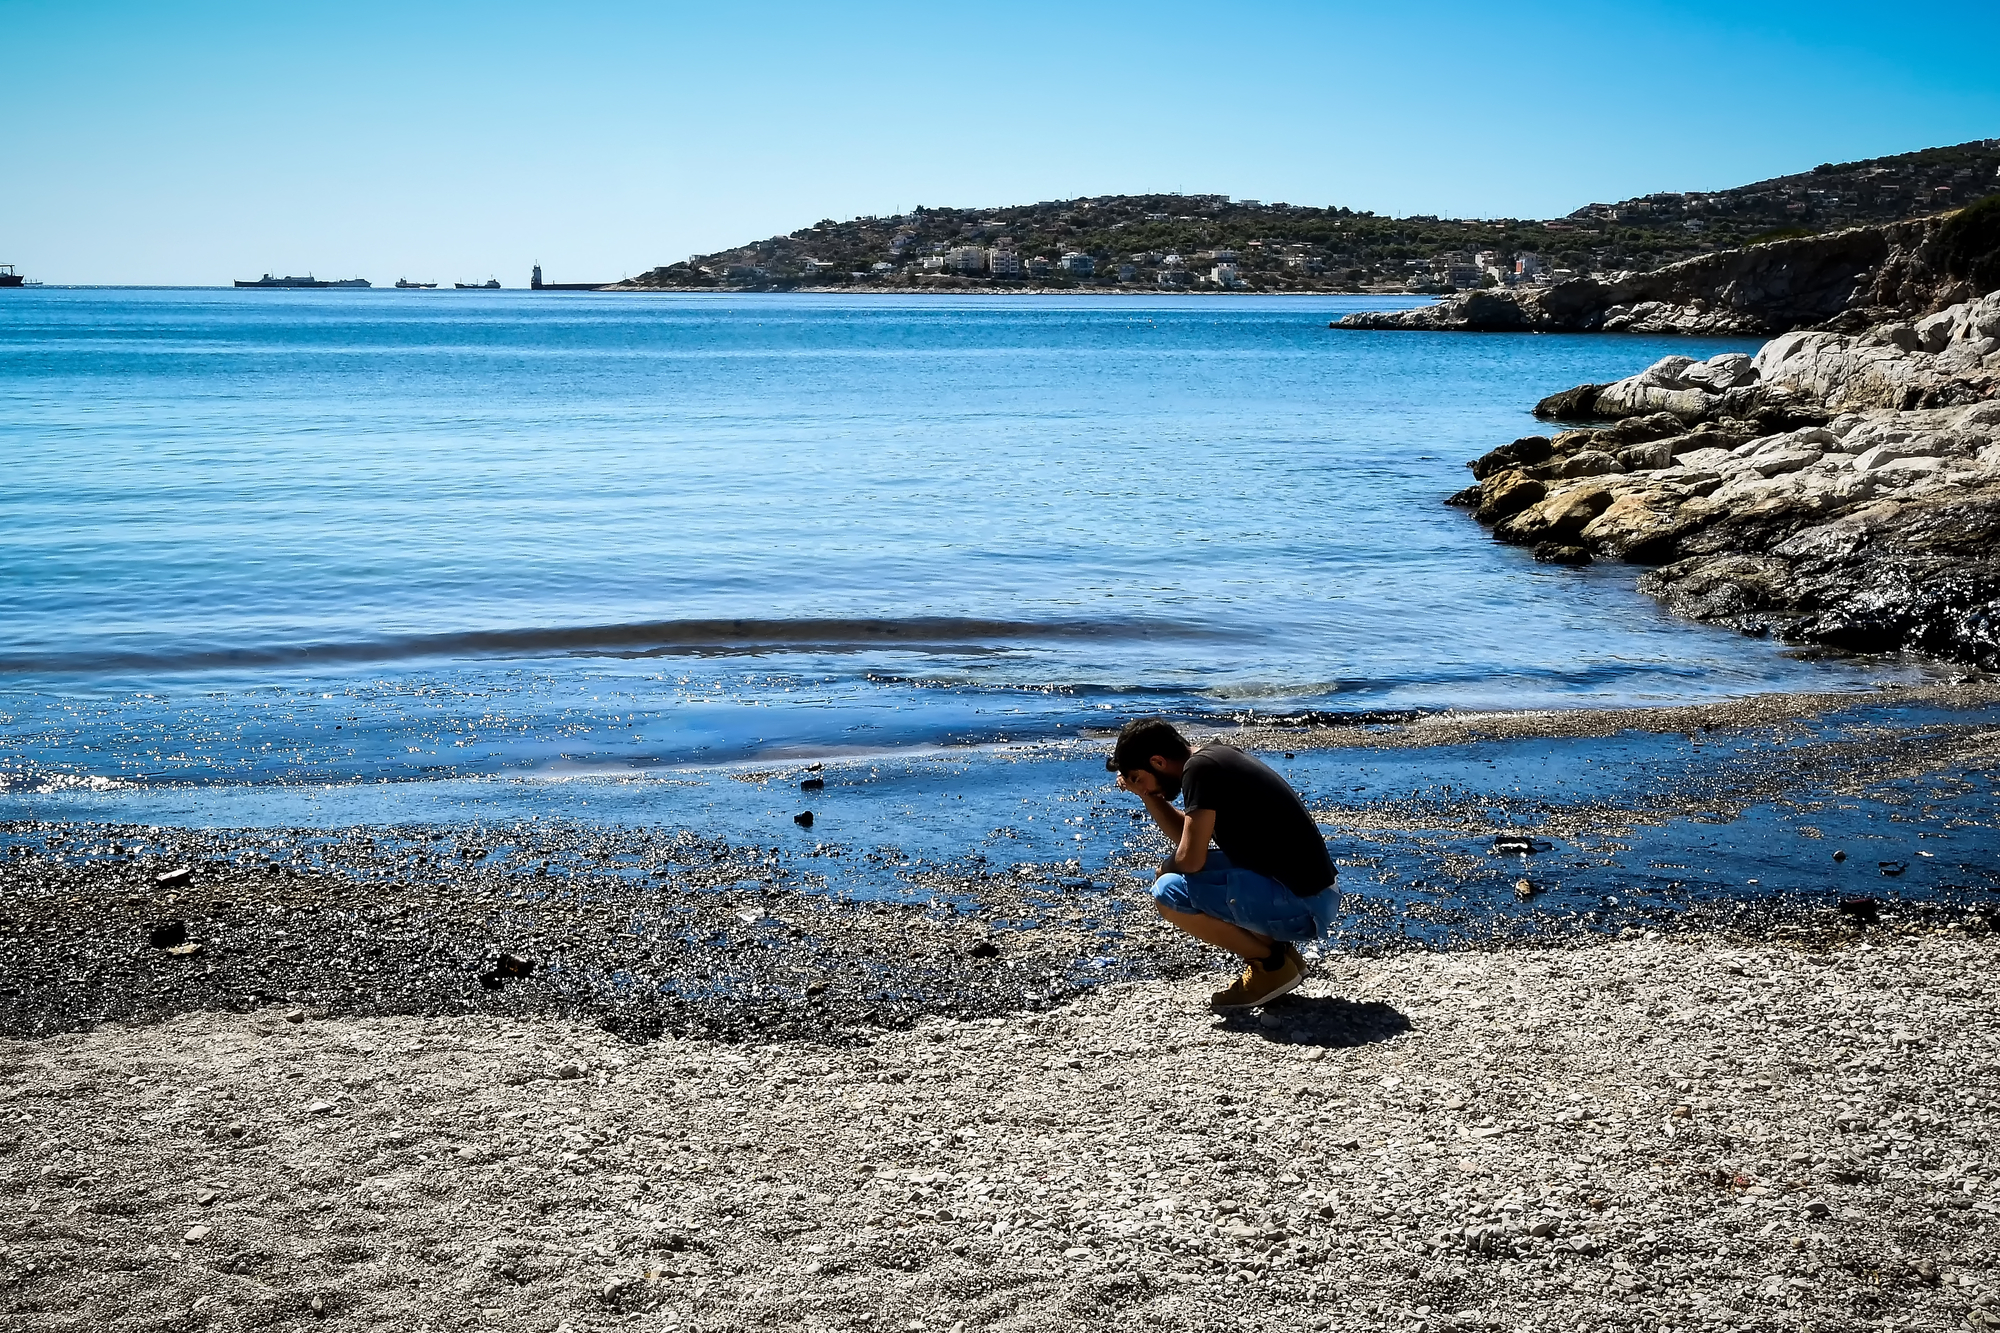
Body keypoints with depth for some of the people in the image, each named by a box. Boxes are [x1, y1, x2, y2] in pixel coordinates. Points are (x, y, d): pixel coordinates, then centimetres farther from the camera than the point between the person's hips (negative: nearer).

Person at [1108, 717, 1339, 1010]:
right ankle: (1276, 947, 13)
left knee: (1169, 892, -14)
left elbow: (1190, 858, -18)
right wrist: (1147, 794, 15)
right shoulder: (1217, 756, 13)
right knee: (1176, 872, 20)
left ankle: (1271, 966, -2)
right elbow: (1189, 837, 23)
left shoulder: (1200, 768, -15)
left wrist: (1166, 868, 3)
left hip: (1301, 906, -10)